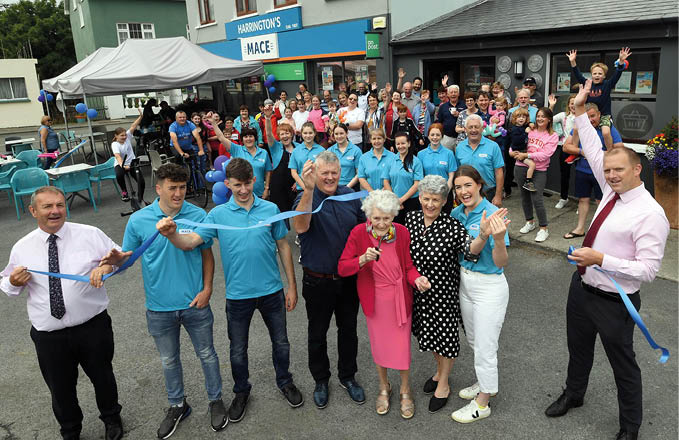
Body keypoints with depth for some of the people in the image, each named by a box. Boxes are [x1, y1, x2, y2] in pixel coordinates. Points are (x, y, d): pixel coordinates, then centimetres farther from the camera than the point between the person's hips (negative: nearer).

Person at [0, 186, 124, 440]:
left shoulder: (90, 235, -6)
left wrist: (107, 266, -22)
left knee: (103, 378, 19)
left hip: (92, 327, -1)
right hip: (49, 336, 1)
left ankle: (111, 419, 49)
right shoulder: (21, 248, 0)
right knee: (60, 390, 18)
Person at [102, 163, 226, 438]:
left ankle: (216, 401, 38)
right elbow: (127, 258, -2)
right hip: (159, 307, 1)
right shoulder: (138, 220, -9)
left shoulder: (198, 215, -9)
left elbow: (207, 254, 0)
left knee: (207, 354, 16)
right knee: (169, 361, 19)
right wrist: (117, 260, -26)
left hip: (195, 303, 0)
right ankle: (177, 406, 41)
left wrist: (207, 289, -7)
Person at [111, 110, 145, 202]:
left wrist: (140, 117, -22)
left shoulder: (127, 137, -1)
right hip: (121, 165, -3)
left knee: (141, 182, -13)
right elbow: (117, 156, -30)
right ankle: (124, 191, -7)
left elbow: (133, 126, -11)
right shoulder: (114, 144, -13)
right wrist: (123, 166, -48)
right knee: (119, 175, -36)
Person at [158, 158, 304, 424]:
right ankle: (241, 392, 41)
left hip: (271, 291, 1)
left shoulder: (270, 209, -5)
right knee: (238, 350, 15)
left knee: (281, 342, 18)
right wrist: (172, 234, -41)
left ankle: (284, 382, 44)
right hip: (238, 294, 0)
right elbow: (190, 242, -18)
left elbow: (283, 247, 2)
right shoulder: (219, 215, -7)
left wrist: (292, 287, 2)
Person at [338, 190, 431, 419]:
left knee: (402, 346, 8)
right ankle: (384, 387, 43)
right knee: (378, 346, 17)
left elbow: (408, 266, -3)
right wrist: (363, 259, -34)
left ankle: (405, 391, 35)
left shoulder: (402, 232, -13)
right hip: (374, 300, 0)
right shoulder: (359, 233, -17)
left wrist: (417, 279, -24)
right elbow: (342, 268, -17)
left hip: (400, 298, 0)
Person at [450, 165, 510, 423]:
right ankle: (485, 383, 47)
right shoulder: (456, 213, -1)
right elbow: (461, 251, 4)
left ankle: (482, 404, 25)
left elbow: (502, 263, -24)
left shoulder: (493, 214, -21)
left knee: (484, 346, 6)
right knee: (473, 340, 23)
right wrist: (482, 234, -13)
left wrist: (499, 239, -42)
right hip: (464, 281, 7)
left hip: (490, 286, -7)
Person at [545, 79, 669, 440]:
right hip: (581, 286, 7)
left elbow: (648, 270, -25)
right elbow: (594, 152, 6)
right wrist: (580, 112, 4)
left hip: (613, 301, -7)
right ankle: (573, 395, 53)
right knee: (578, 347, 27)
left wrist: (601, 259, -29)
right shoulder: (612, 190, -3)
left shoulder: (650, 214, -24)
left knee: (623, 364, 14)